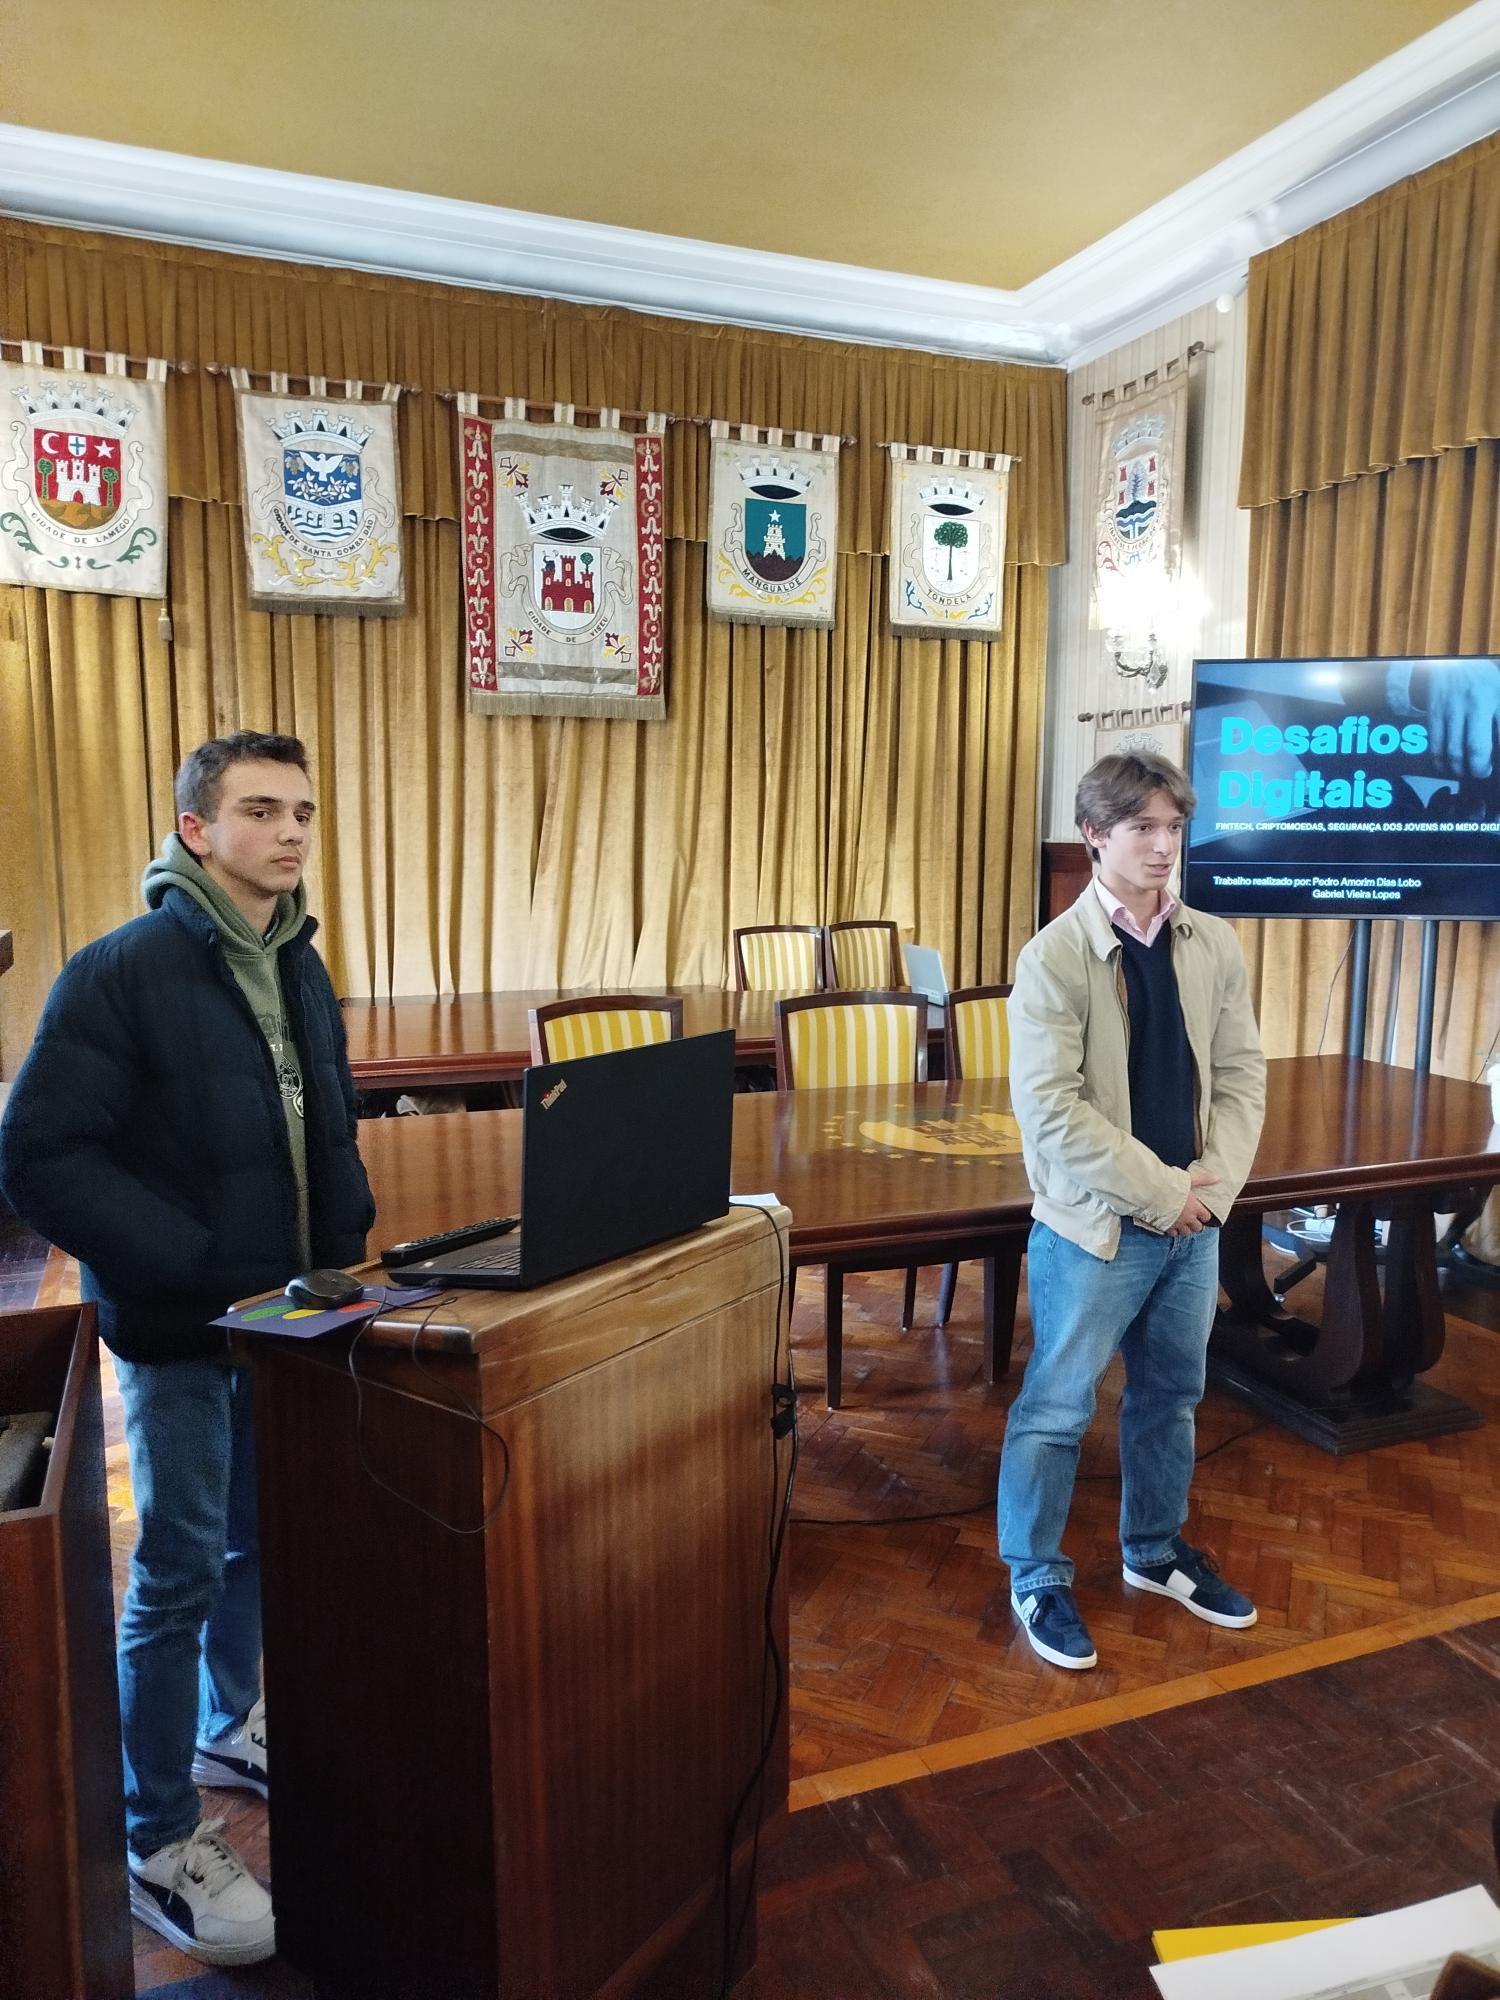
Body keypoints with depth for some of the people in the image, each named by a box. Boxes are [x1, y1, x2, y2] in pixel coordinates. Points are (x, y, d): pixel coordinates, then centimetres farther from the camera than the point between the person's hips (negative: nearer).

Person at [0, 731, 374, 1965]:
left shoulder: (299, 969, 5)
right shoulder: (123, 972, -17)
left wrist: (347, 1240, -1)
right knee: (179, 1574, 5)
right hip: (179, 1328, -6)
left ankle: (229, 1730, 43)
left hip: (286, 1316, 6)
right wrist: (204, 1272, -23)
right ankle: (161, 1848, 23)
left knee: (262, 1540, 19)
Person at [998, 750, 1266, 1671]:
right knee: (1058, 1408, 7)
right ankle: (1039, 1578, 27)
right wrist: (1160, 1193, -17)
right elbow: (1050, 1109, -19)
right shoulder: (1056, 955, -14)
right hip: (1095, 1227, -5)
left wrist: (1210, 1186, -9)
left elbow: (1243, 1076, 4)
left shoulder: (1215, 946, 2)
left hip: (1195, 1222, 5)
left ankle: (1157, 1551, 41)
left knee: (1171, 1395, 20)